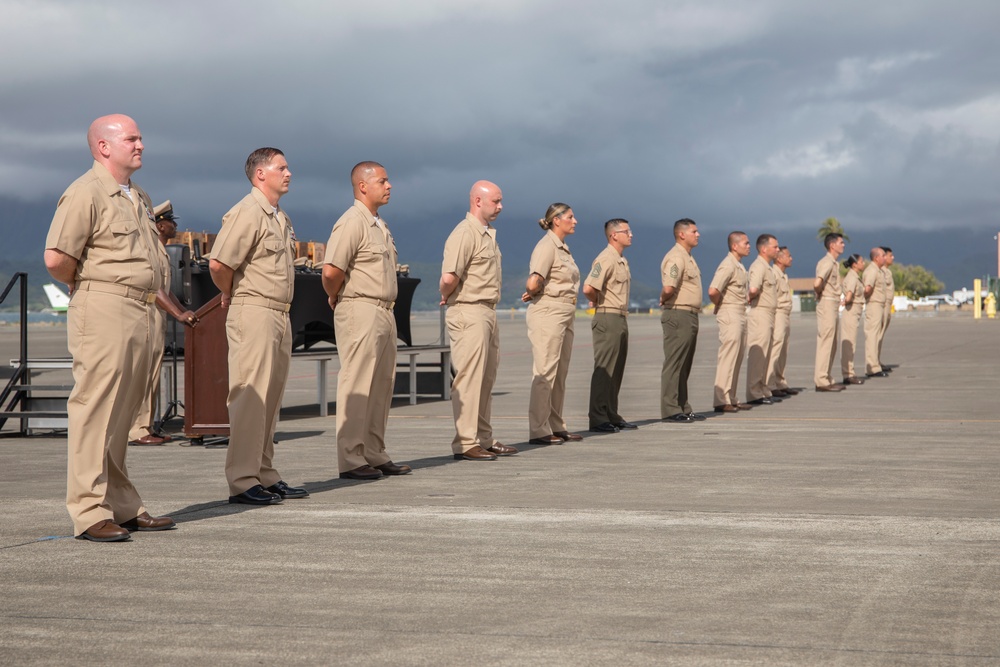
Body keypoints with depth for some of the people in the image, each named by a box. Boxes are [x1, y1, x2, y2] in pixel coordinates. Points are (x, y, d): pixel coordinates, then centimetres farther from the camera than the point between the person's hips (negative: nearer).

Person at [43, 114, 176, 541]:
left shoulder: (139, 198, 19)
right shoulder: (86, 193, -9)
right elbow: (56, 258, -17)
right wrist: (88, 287, -2)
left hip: (141, 313, 9)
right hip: (103, 312, -9)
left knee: (123, 414, 12)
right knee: (95, 410, -7)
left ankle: (123, 507, 18)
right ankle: (90, 514, -6)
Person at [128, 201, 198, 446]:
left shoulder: (160, 251, 20)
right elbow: (153, 288, -21)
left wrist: (184, 311, 18)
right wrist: (178, 314, -26)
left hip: (157, 317, 10)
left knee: (152, 374, 10)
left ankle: (146, 427, 14)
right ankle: (136, 430, -11)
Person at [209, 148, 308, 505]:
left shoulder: (280, 217, 18)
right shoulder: (247, 213, -12)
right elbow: (218, 264, -20)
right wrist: (230, 295, -3)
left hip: (280, 315, 9)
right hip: (253, 314, -9)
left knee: (270, 399, 12)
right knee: (250, 397, -9)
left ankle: (266, 476, 18)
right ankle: (242, 482, -7)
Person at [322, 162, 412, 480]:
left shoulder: (380, 225, 18)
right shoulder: (351, 223, -12)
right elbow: (331, 271, -21)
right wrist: (335, 298, -4)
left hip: (384, 312, 9)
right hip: (360, 311, -9)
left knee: (382, 386, 11)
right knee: (357, 386, -7)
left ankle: (374, 455, 18)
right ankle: (350, 460, -4)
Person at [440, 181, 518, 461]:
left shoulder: (488, 234, 17)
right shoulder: (464, 234, -15)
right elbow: (449, 277, -25)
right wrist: (447, 297, -6)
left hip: (487, 312, 10)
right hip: (468, 313, -10)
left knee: (486, 378, 13)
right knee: (469, 378, -8)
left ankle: (484, 439, 20)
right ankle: (465, 443, -6)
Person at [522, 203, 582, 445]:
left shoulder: (563, 247, 17)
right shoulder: (547, 246, -12)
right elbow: (534, 282, -23)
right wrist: (532, 294, -2)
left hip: (565, 315, 9)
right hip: (548, 313, -9)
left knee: (560, 373, 12)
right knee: (545, 372, -8)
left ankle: (556, 427, 18)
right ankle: (538, 431, -6)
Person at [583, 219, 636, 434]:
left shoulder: (622, 260, 16)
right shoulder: (606, 259, -15)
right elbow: (588, 288, -26)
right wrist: (598, 302, -8)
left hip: (621, 319, 9)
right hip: (607, 319, -9)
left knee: (617, 370, 12)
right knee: (604, 370, -7)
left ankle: (612, 416, 18)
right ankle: (597, 419, -5)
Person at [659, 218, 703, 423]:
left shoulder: (688, 257, 19)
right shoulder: (676, 258, -15)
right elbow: (669, 288, -27)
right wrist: (664, 300, -9)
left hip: (690, 315, 10)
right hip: (678, 315, -10)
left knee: (684, 366, 13)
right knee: (674, 364, -7)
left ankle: (683, 408, 18)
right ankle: (670, 410, -5)